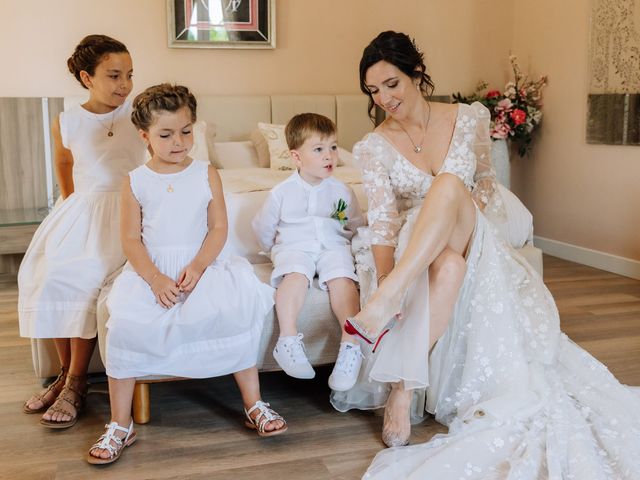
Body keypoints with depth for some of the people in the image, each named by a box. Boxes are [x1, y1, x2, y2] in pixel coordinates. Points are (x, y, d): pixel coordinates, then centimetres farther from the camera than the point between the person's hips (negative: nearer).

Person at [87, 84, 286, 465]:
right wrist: (155, 278, -16)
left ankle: (254, 405, -4)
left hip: (200, 266, 0)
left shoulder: (206, 174, 4)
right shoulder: (136, 182, 3)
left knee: (239, 311, -24)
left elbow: (219, 228, 1)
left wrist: (197, 267, -15)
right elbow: (131, 238, 0)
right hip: (150, 270, 0)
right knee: (124, 324, -24)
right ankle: (121, 425, -6)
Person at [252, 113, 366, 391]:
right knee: (295, 275, -34)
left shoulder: (341, 191, 6)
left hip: (332, 246, 2)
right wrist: (276, 251, 17)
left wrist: (341, 247, 13)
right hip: (293, 247, -1)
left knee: (343, 278, -29)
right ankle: (288, 339, -36)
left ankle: (351, 344, -32)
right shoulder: (282, 193, 1)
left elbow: (356, 225, 20)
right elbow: (263, 228, 14)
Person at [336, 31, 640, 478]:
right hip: (418, 250, -1)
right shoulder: (375, 146, -2)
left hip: (474, 241, 1)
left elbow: (486, 182, 14)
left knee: (448, 185, -36)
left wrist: (469, 213, -9)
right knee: (448, 269, -41)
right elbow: (383, 221, -11)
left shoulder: (470, 118, 2)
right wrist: (385, 280, -27)